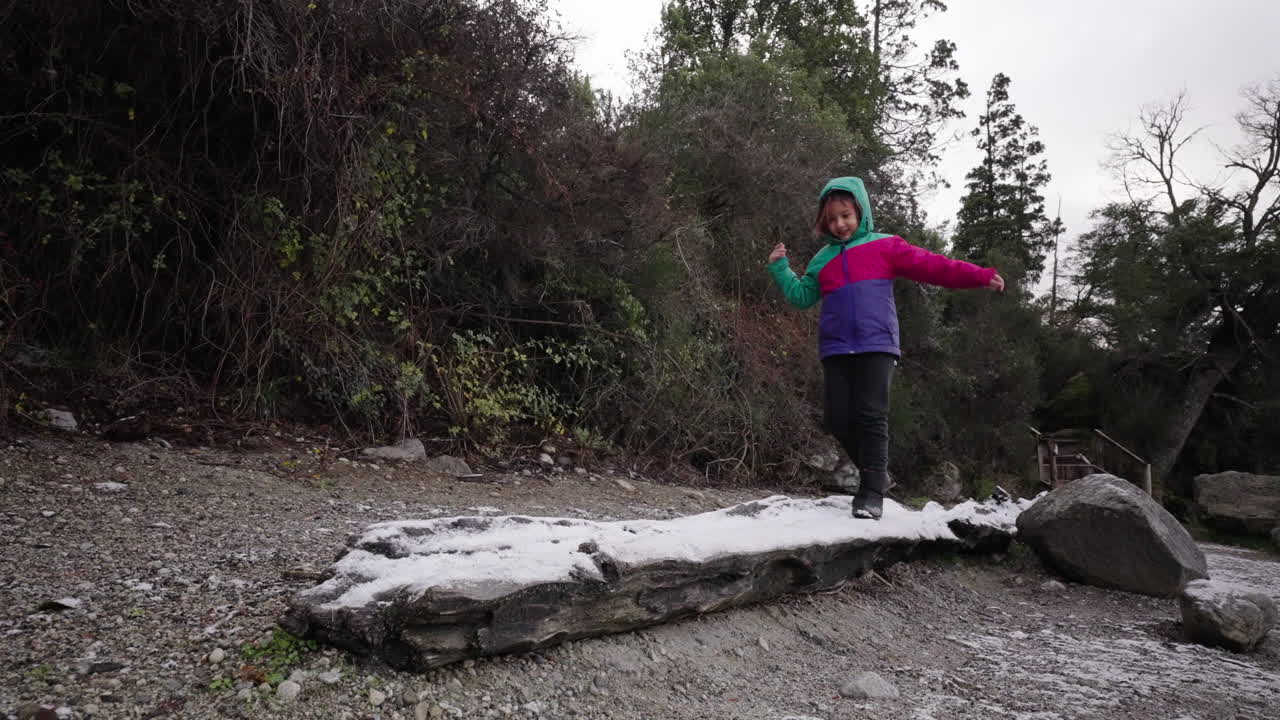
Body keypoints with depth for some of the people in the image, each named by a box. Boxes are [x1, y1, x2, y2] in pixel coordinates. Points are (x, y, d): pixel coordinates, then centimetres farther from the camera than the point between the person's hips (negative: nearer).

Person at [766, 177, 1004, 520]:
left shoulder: (885, 246, 7)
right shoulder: (823, 259, 20)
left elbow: (932, 266, 3)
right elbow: (801, 295, 20)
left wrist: (980, 276, -4)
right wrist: (780, 268, 9)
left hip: (876, 346, -4)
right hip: (835, 350, 4)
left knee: (872, 417, -12)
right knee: (838, 420, -1)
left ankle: (872, 492, -5)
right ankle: (875, 472, 19)